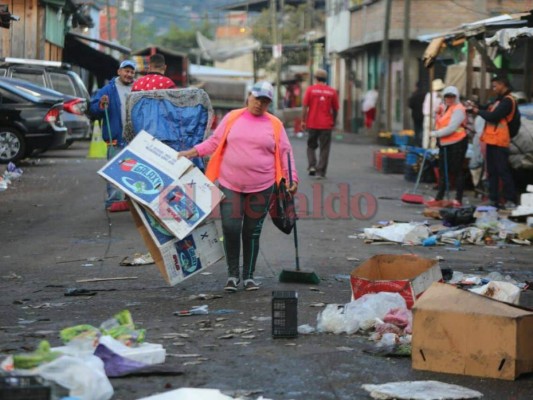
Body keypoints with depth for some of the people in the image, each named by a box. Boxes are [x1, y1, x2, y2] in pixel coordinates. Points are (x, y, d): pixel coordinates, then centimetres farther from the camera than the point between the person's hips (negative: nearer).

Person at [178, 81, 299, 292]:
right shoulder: (232, 118, 5)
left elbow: (285, 153, 6)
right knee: (230, 228, -7)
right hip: (230, 185, 0)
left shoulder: (275, 124, 5)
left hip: (261, 188, 0)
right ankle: (233, 275, 8)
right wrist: (191, 152, -1)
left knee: (252, 232, 7)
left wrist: (292, 178, -3)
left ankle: (248, 276, 20)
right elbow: (214, 142, 8)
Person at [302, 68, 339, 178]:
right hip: (326, 124, 0)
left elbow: (305, 106, -6)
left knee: (311, 146, 17)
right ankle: (321, 172, 3)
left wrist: (303, 121, 0)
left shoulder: (310, 89, -3)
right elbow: (335, 109, 5)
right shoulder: (332, 92, 1)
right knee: (324, 149, 6)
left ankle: (311, 166, 0)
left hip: (312, 124, 0)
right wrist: (333, 121, 18)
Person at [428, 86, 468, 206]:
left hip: (457, 143, -8)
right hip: (444, 144, 8)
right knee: (443, 171, 12)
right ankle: (439, 197, 19)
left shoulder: (458, 109, -12)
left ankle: (458, 199, 2)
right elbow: (439, 124, 23)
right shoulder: (443, 108, 15)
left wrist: (435, 134, -16)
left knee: (457, 171, -3)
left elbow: (451, 128, -20)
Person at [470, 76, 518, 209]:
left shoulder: (507, 101, -12)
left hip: (499, 142, -10)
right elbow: (487, 109, 17)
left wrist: (478, 111, -7)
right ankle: (493, 199, 16)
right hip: (492, 141, 10)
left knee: (503, 171, -10)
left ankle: (510, 200, -9)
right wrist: (476, 107, 0)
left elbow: (493, 116, -19)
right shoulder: (499, 100, 19)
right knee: (492, 171, 11)